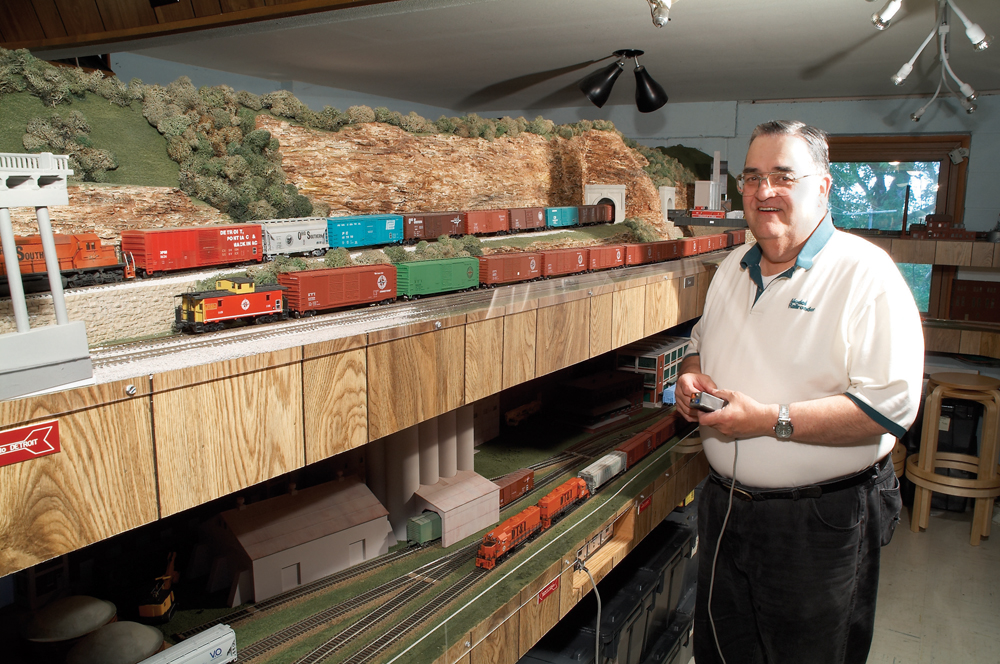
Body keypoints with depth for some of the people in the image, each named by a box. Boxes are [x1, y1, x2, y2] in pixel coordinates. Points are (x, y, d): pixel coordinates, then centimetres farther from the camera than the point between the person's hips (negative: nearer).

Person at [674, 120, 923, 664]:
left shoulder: (864, 273, -15)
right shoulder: (733, 268, 7)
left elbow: (893, 405, -23)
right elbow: (702, 343, 21)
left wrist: (772, 420, -26)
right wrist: (691, 373, -2)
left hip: (821, 522, -6)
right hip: (725, 508, 6)